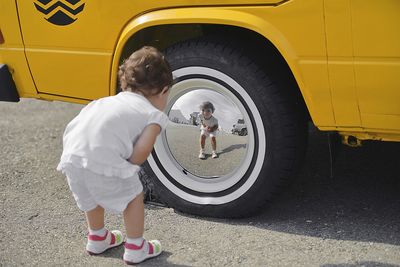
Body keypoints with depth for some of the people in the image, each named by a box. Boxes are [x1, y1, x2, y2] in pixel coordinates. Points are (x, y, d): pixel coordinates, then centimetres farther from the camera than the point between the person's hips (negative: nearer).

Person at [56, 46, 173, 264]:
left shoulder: (111, 100, 27)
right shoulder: (154, 115, 9)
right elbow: (139, 153, -4)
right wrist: (125, 171, 14)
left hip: (71, 156, 7)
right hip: (101, 160, -7)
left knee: (92, 195, 32)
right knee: (133, 196, 17)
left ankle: (97, 238, 51)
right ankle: (135, 249, 28)